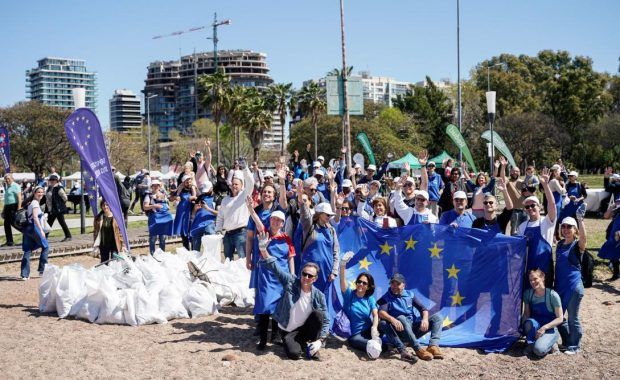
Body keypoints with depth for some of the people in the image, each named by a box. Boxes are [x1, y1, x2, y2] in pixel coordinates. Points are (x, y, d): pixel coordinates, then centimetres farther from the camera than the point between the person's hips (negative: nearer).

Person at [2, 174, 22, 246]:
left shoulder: (15, 186, -9)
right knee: (6, 224, 9)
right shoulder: (8, 187, 19)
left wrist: (19, 208, -24)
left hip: (14, 206, -9)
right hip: (7, 207, 9)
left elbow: (19, 197, -17)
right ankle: (9, 241, 16)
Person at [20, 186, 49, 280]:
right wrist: (41, 230, -24)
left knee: (27, 251, 4)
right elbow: (35, 217, -20)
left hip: (27, 228, 9)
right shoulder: (35, 203, -9)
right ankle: (42, 270, 6)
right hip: (34, 228, -9)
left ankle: (24, 274, 1)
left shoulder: (31, 203, 20)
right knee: (45, 247, 6)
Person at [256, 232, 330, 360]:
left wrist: (320, 340, -19)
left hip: (306, 328, 2)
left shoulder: (319, 296, -10)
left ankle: (312, 346, -7)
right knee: (294, 353, -28)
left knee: (318, 314, -27)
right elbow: (275, 268, -22)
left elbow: (325, 320, -7)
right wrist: (263, 249, -38)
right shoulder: (290, 282, -12)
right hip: (288, 331, -1)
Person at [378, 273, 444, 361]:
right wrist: (392, 319, -37)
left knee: (437, 317, -11)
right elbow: (381, 312, -16)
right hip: (402, 331, -4)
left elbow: (423, 309, 8)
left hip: (415, 329, 4)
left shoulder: (410, 294, 16)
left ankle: (433, 346, -33)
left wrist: (425, 319, -15)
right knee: (401, 318, -35)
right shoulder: (386, 298, 4)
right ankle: (419, 350, -47)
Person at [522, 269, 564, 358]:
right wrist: (525, 323, -17)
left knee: (539, 350, -31)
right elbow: (526, 313, 5)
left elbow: (560, 319, -13)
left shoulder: (552, 295, -17)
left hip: (550, 329, -3)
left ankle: (550, 343, 3)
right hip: (535, 328, 3)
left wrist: (544, 328, -24)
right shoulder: (528, 293, -4)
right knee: (530, 323, -35)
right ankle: (531, 344, -8)